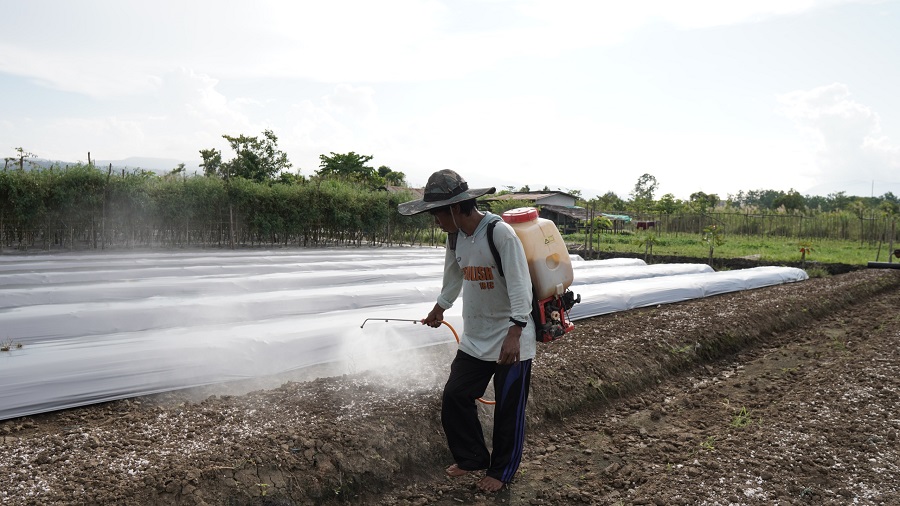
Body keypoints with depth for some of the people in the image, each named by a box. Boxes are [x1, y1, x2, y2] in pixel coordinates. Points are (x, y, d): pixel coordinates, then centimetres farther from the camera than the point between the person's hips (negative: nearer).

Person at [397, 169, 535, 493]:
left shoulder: (500, 232, -22)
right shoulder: (455, 236, 3)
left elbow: (520, 285, -23)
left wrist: (514, 333, -29)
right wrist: (440, 308, 37)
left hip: (511, 338, -7)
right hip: (474, 338, 7)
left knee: (508, 410, 7)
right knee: (454, 397, 10)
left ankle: (501, 471, 29)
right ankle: (471, 458, 33)